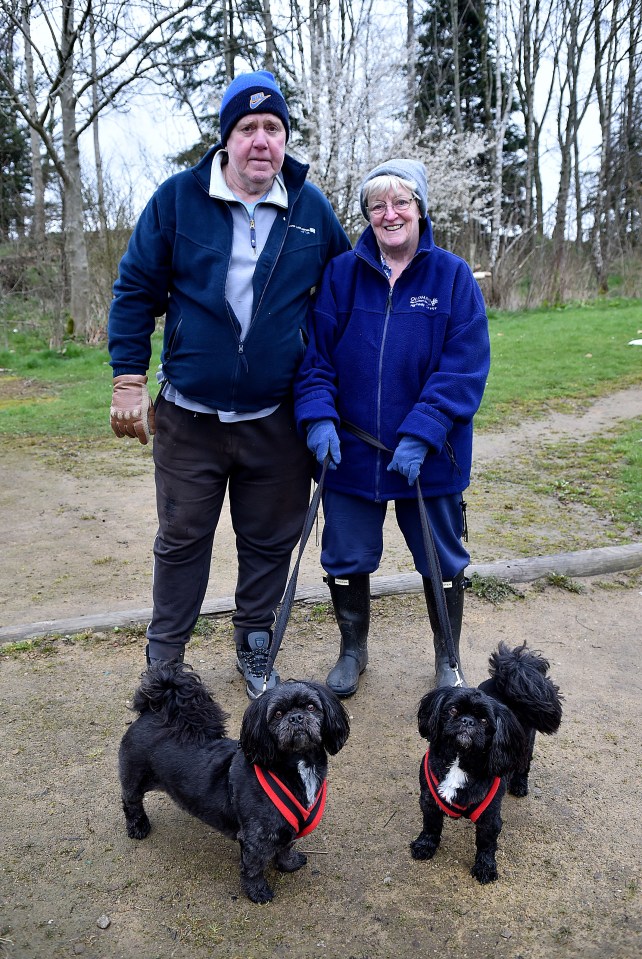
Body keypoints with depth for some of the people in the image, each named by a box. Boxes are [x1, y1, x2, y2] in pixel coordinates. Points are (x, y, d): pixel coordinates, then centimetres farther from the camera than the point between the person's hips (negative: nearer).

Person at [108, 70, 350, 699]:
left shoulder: (310, 207, 2)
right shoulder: (178, 198, -3)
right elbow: (135, 291, 0)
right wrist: (128, 381, -6)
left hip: (276, 422, 2)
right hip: (188, 419, -1)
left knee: (270, 542, 13)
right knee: (181, 541, 11)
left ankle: (254, 647, 35)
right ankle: (164, 660, 30)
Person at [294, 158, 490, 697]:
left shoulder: (453, 276, -4)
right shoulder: (342, 274, 1)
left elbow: (465, 367, -11)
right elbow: (315, 354, -1)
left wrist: (420, 436, -20)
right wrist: (318, 416, -17)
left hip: (429, 458, -1)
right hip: (350, 452, 1)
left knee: (442, 561, 13)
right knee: (347, 558, 13)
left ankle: (448, 662, 35)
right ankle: (353, 652, 37)